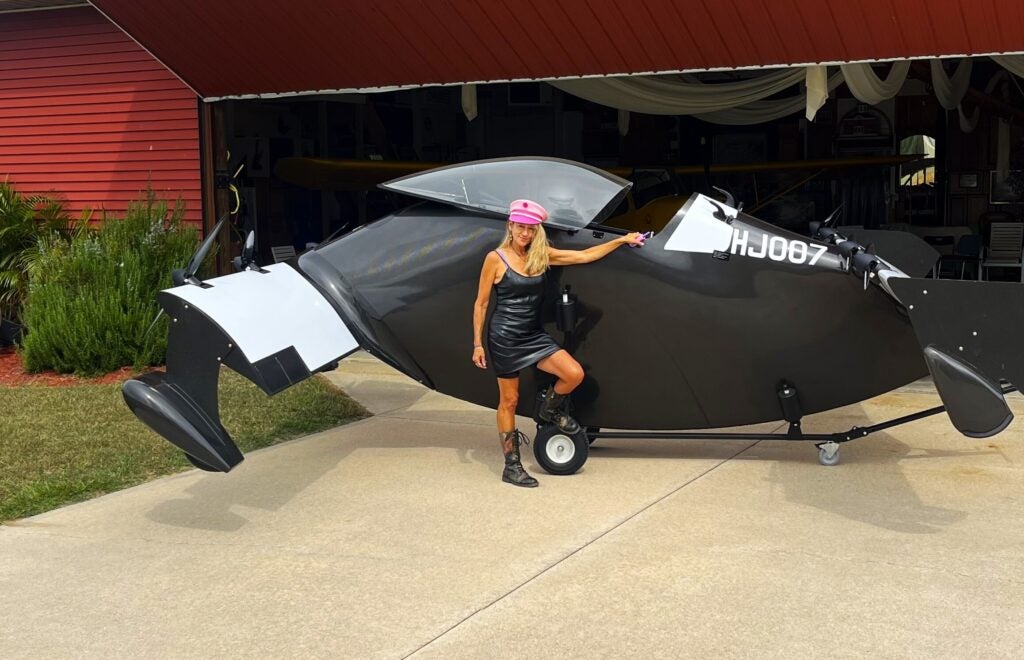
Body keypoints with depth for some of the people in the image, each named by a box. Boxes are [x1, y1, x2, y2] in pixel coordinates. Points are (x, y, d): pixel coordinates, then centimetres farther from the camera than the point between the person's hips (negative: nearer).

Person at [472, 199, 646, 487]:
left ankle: (550, 409, 19)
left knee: (574, 373, -13)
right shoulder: (495, 258, -9)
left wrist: (622, 240, 7)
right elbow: (481, 304, -5)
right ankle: (511, 466, 13)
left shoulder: (541, 255, 3)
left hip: (534, 335, 5)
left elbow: (585, 256, 7)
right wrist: (477, 344, -7)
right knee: (509, 401, 2)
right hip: (504, 338, -5)